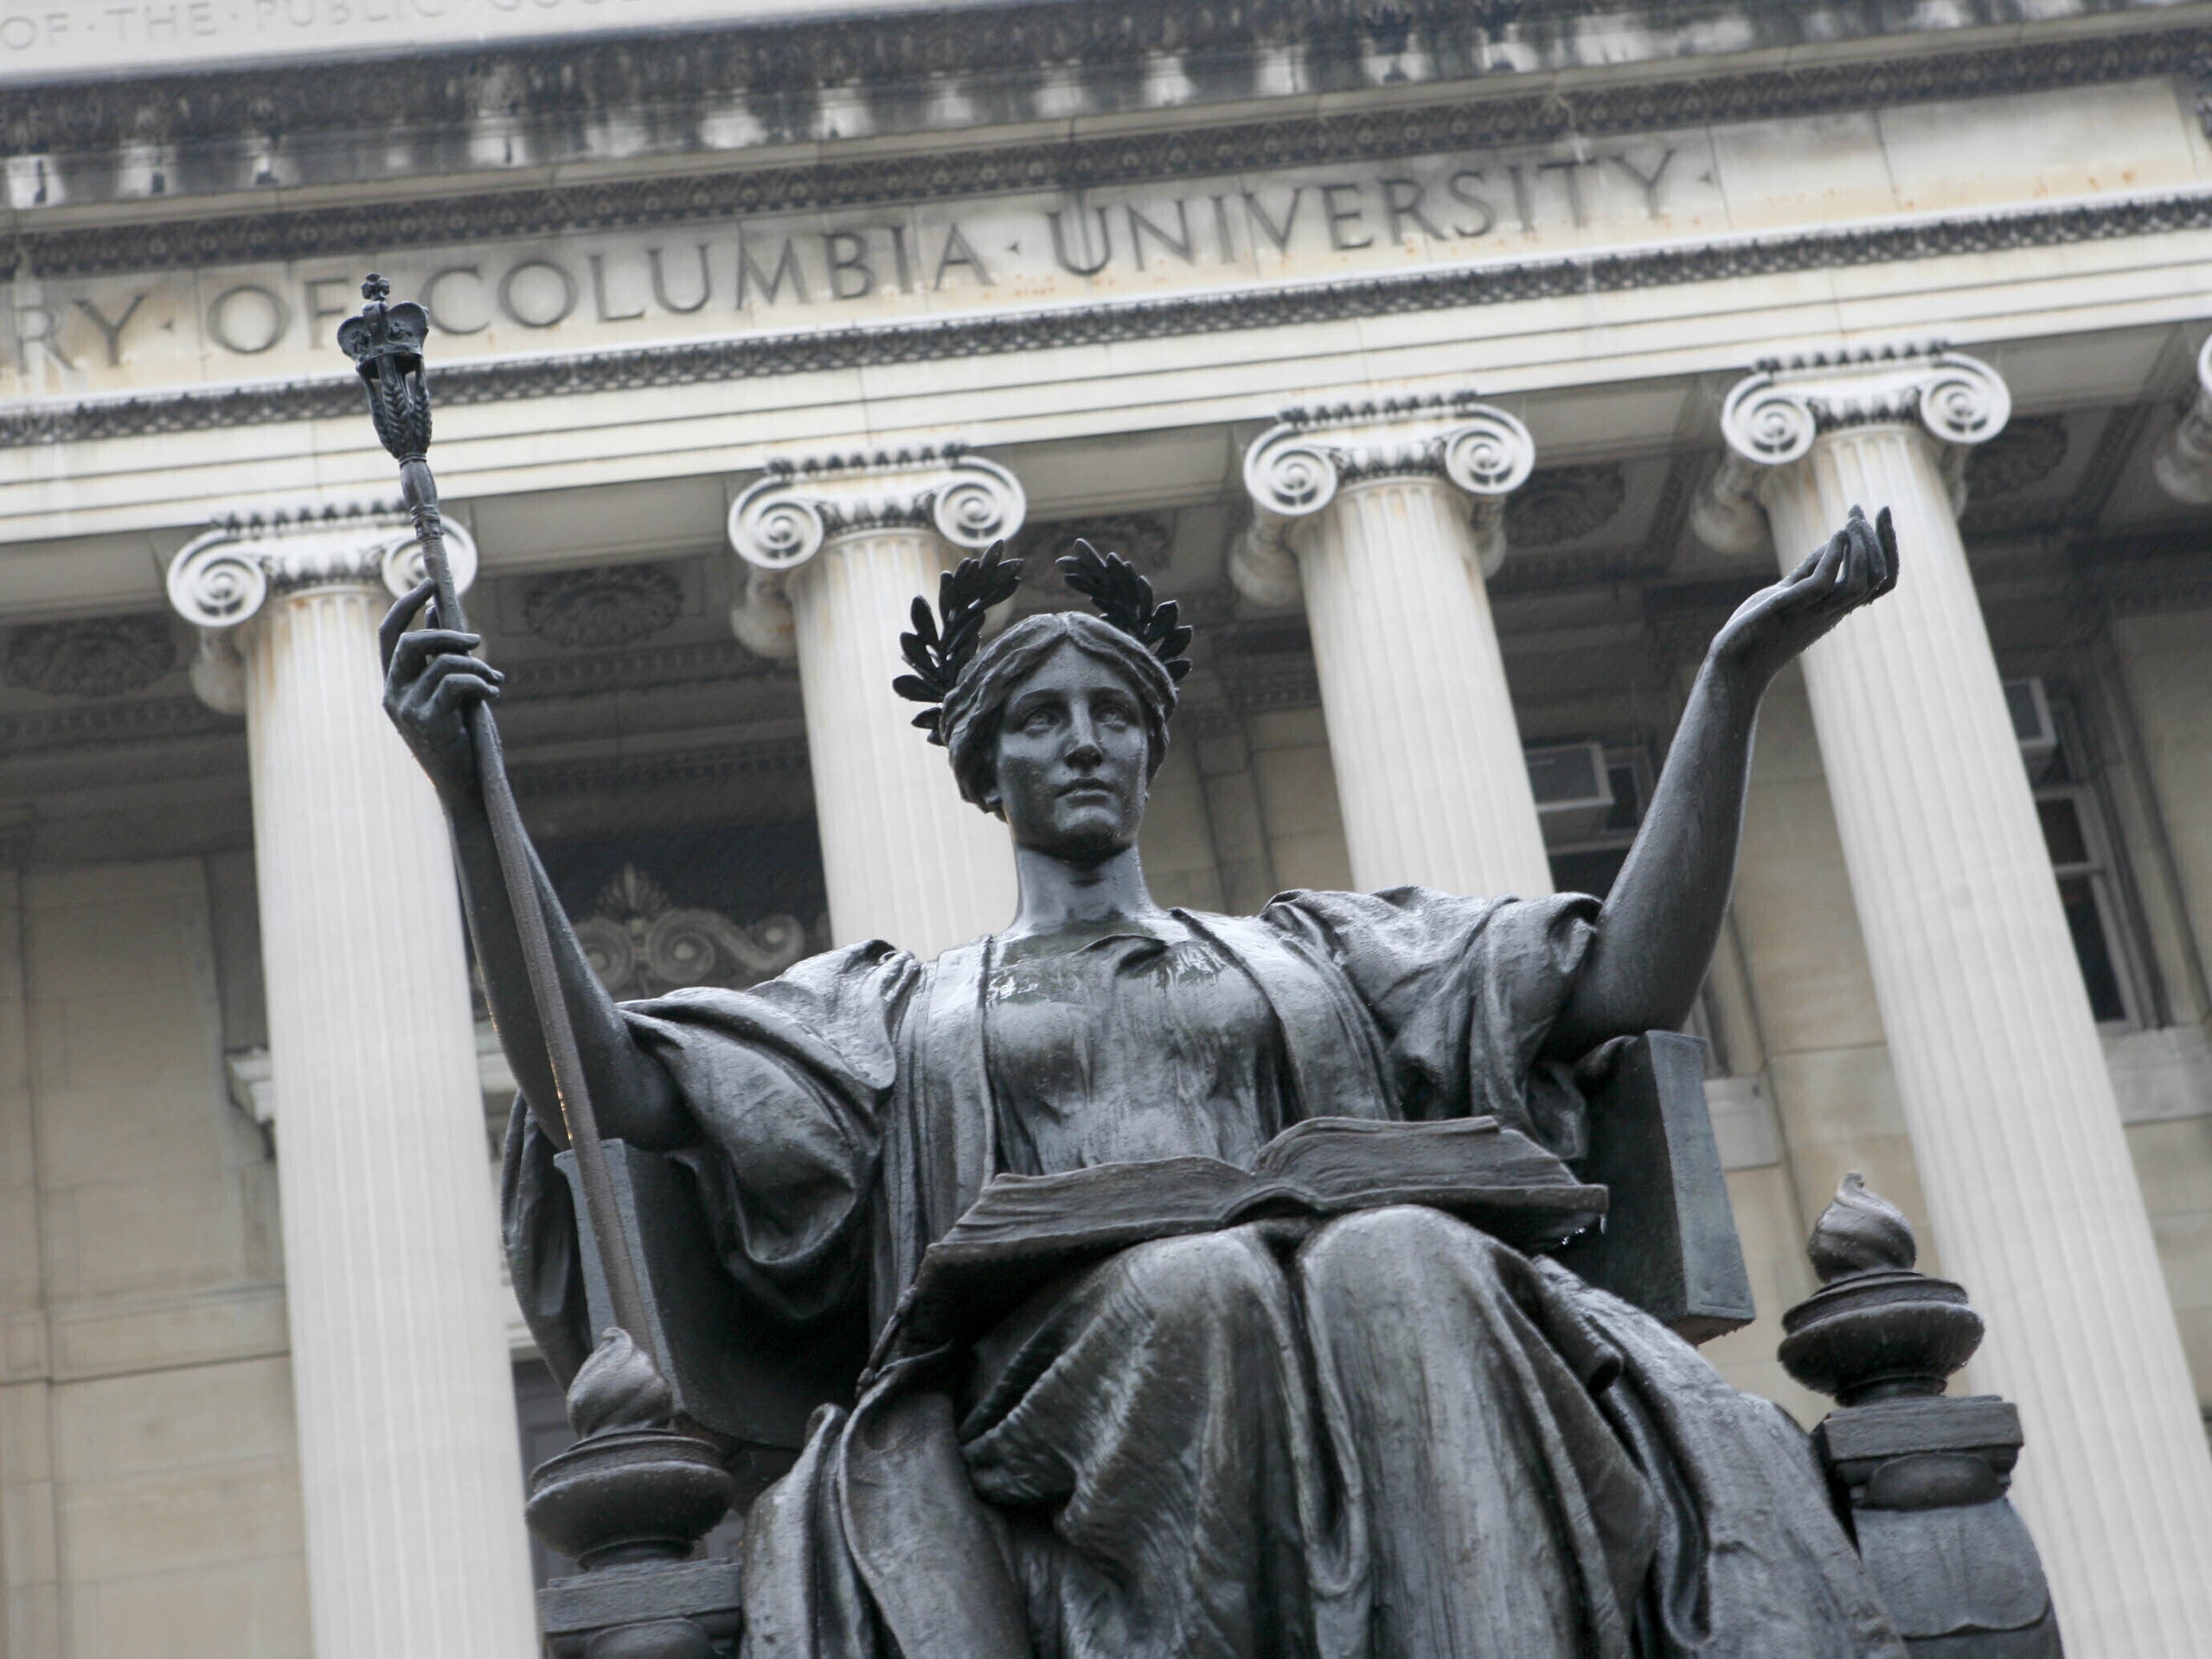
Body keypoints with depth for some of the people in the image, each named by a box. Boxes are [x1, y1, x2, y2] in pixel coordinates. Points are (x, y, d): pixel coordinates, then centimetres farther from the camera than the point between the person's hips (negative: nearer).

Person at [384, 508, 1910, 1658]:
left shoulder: (1312, 954, 31)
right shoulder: (899, 1007, 29)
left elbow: (1637, 978, 18)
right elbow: (607, 1088, 14)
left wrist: (1735, 678, 11)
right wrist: (473, 802, 5)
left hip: (1367, 1337, 1)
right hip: (1053, 1400, -1)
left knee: (1408, 1262, -35)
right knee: (1194, 1283, -36)